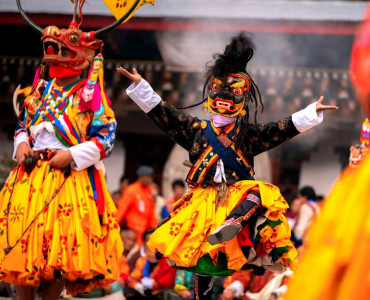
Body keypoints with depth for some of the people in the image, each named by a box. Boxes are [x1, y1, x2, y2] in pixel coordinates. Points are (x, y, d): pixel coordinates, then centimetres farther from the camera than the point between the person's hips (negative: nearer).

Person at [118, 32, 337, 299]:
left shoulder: (249, 135, 7)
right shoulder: (197, 130, 9)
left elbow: (283, 130, -2)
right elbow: (162, 114, 5)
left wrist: (311, 113, -12)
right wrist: (140, 86, -1)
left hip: (237, 196, -1)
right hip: (204, 199, 1)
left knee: (257, 193, -35)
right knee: (201, 256, -1)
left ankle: (233, 222, -59)